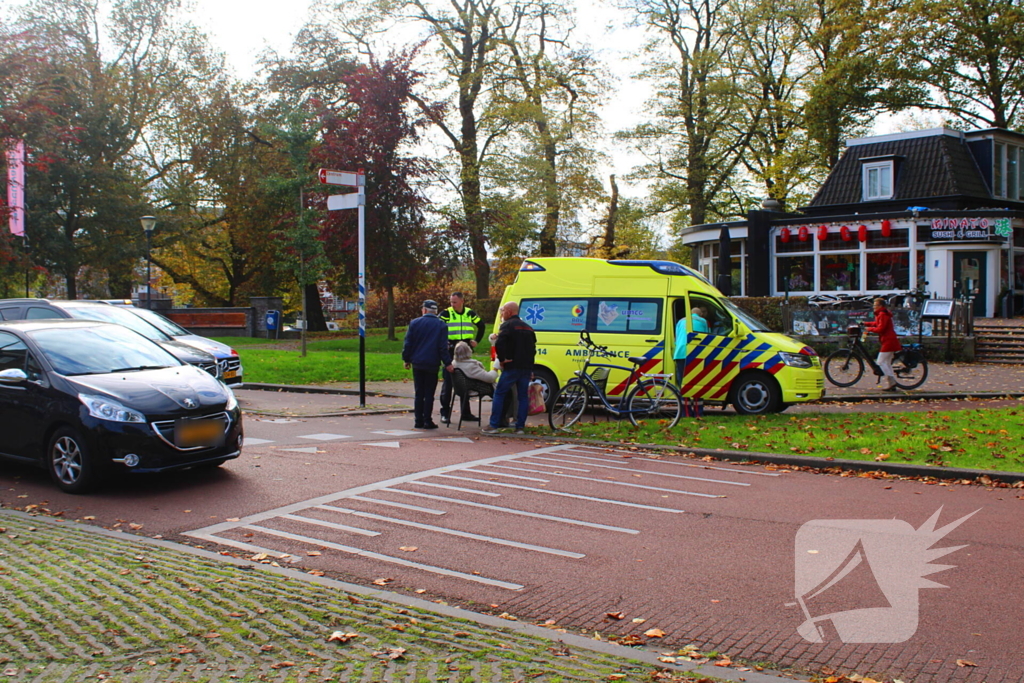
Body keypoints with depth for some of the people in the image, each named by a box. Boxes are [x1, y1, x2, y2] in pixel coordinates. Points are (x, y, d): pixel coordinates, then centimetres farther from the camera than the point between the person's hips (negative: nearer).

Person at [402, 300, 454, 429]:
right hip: (432, 364, -2)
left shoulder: (414, 323, 3)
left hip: (417, 363, 2)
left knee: (419, 394, 8)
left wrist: (407, 359, 11)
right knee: (429, 394, 2)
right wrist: (447, 363, -4)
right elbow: (443, 347, -6)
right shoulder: (440, 325, -1)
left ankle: (418, 421, 7)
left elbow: (407, 343, 3)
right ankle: (427, 421, -1)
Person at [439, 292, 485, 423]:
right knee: (448, 382, -4)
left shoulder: (470, 313, 8)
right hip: (451, 351, -4)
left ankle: (466, 412, 20)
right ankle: (445, 413, 0)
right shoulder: (446, 313, -3)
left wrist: (476, 341, 12)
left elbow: (481, 326, 22)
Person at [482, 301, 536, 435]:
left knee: (499, 394, 1)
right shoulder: (528, 327, 19)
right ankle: (520, 427, 7)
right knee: (523, 396, 9)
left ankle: (494, 425, -2)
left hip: (512, 367, -7)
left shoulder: (507, 325, -6)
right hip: (527, 367, 7)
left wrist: (502, 359, -10)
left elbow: (499, 344, -22)